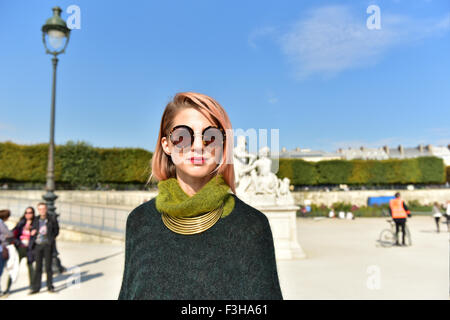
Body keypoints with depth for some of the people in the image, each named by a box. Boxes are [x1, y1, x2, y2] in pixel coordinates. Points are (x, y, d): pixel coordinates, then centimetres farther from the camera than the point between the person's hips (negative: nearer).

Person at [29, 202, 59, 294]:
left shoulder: (52, 219, 1)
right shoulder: (36, 220, 10)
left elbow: (56, 231, 7)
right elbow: (32, 231, 18)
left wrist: (50, 238, -4)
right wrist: (32, 232, -4)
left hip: (47, 245, -3)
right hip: (37, 245, 3)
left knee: (48, 266, 0)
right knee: (38, 267, 6)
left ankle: (50, 286, 11)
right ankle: (35, 287, 14)